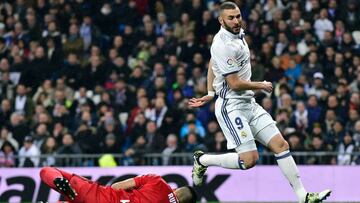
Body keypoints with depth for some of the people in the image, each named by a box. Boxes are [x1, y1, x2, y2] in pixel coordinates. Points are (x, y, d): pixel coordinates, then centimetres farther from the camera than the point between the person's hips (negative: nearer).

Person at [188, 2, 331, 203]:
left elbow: (212, 63, 24)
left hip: (249, 104, 9)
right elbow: (235, 84, -20)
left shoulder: (238, 34, 11)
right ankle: (202, 160, 7)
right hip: (232, 107, -9)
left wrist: (210, 93, 23)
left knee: (281, 145, 0)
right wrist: (262, 86, -4)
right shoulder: (224, 45, -20)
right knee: (249, 159, -16)